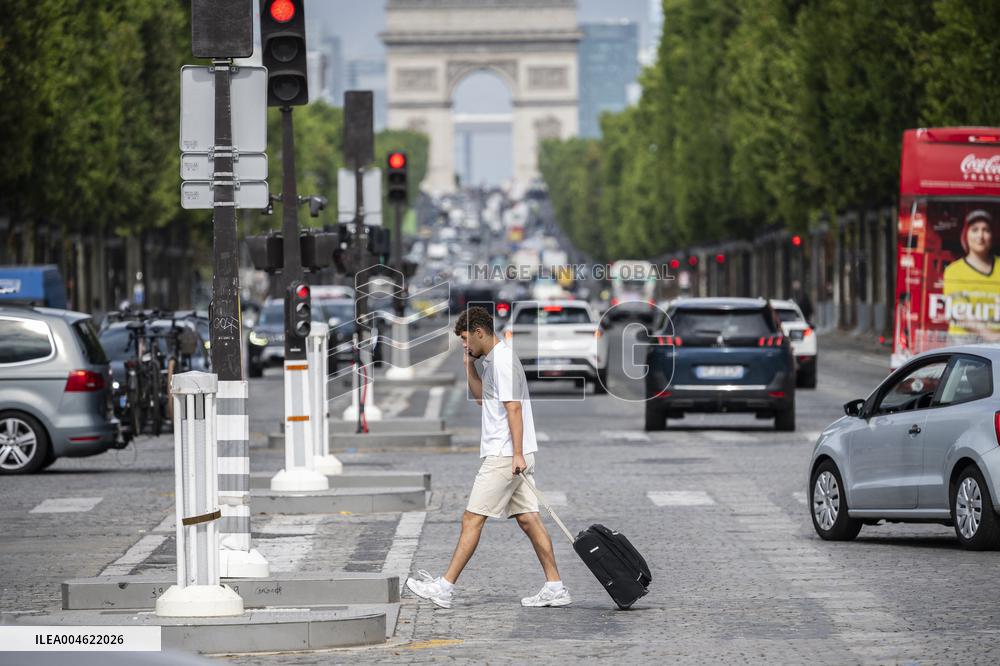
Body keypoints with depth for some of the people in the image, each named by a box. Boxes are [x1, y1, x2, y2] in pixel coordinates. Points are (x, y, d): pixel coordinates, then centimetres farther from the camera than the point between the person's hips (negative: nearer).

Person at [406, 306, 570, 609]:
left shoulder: (502, 360, -14)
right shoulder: (492, 360, 18)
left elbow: (514, 407, -20)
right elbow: (481, 395, 33)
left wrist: (517, 453, -24)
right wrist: (469, 365, 19)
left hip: (504, 456, -10)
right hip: (511, 456, 10)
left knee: (472, 519, -7)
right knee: (528, 519, 8)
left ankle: (445, 587, -6)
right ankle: (555, 587, 6)